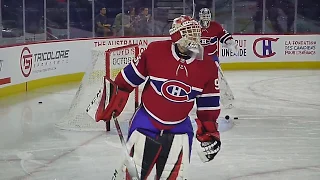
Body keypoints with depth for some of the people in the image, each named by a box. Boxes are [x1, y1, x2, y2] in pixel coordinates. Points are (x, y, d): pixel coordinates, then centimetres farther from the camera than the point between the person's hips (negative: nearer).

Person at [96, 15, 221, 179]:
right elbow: (129, 77, -4)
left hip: (179, 127, 2)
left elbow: (208, 103, 2)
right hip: (146, 121, -2)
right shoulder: (155, 51, -17)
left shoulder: (207, 66, -9)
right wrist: (113, 102, 1)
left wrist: (209, 131, 4)